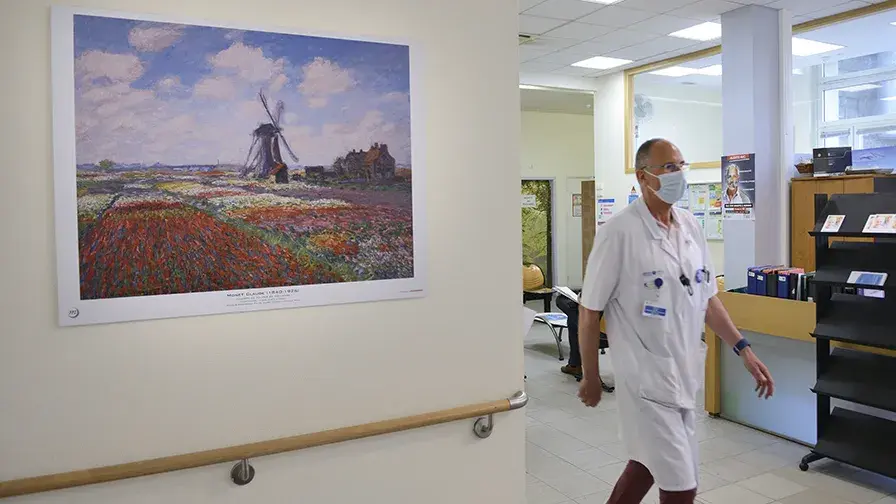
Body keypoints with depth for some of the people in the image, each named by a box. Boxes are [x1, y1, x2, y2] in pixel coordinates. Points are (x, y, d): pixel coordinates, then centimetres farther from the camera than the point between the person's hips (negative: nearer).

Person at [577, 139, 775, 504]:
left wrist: (743, 350, 8)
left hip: (685, 372, 7)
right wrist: (590, 377, -5)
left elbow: (706, 298, 13)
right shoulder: (619, 232, -15)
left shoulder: (691, 227, 5)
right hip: (646, 375, -7)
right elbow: (589, 311, -10)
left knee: (647, 463, 21)